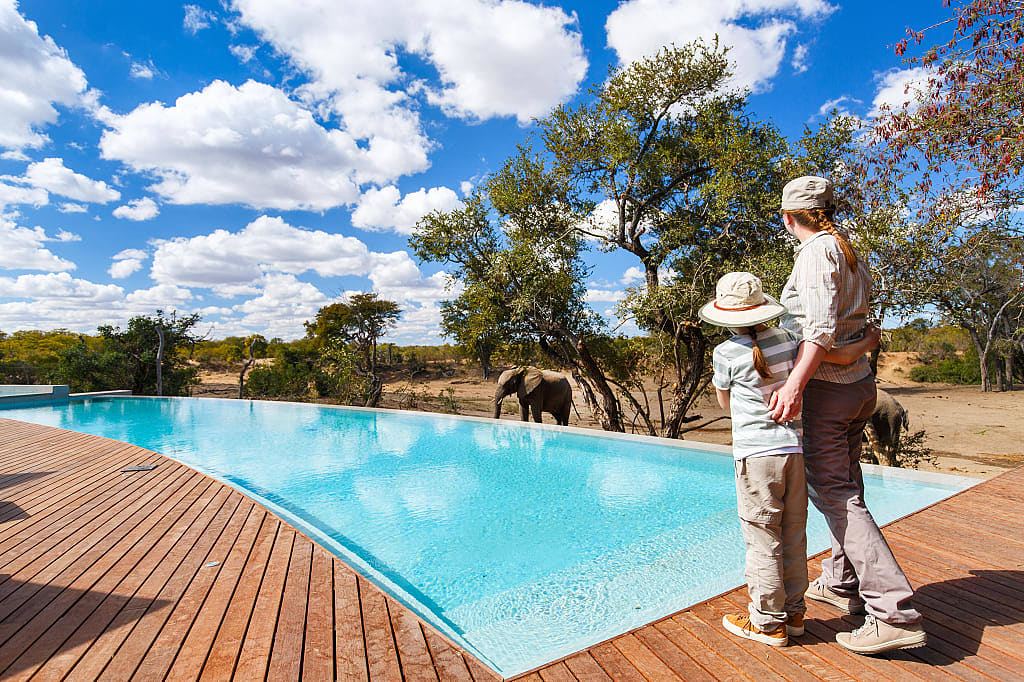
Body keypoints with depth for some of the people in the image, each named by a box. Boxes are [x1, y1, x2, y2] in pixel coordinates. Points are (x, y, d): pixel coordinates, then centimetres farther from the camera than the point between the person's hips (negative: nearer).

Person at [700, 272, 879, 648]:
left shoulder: (726, 353, -9)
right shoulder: (787, 339, 1)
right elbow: (841, 355, 0)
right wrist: (869, 341, 21)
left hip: (756, 455, -5)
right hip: (794, 449, 5)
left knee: (763, 539, 6)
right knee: (793, 536, 16)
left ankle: (768, 622, 18)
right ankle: (793, 613, 30)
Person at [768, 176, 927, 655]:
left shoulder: (817, 251, -12)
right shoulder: (850, 253, 16)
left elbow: (822, 327, -24)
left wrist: (795, 383, -29)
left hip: (827, 385, -10)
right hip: (860, 382, 10)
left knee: (833, 493, -7)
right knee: (845, 487, 17)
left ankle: (895, 612, -5)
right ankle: (841, 584, 31)